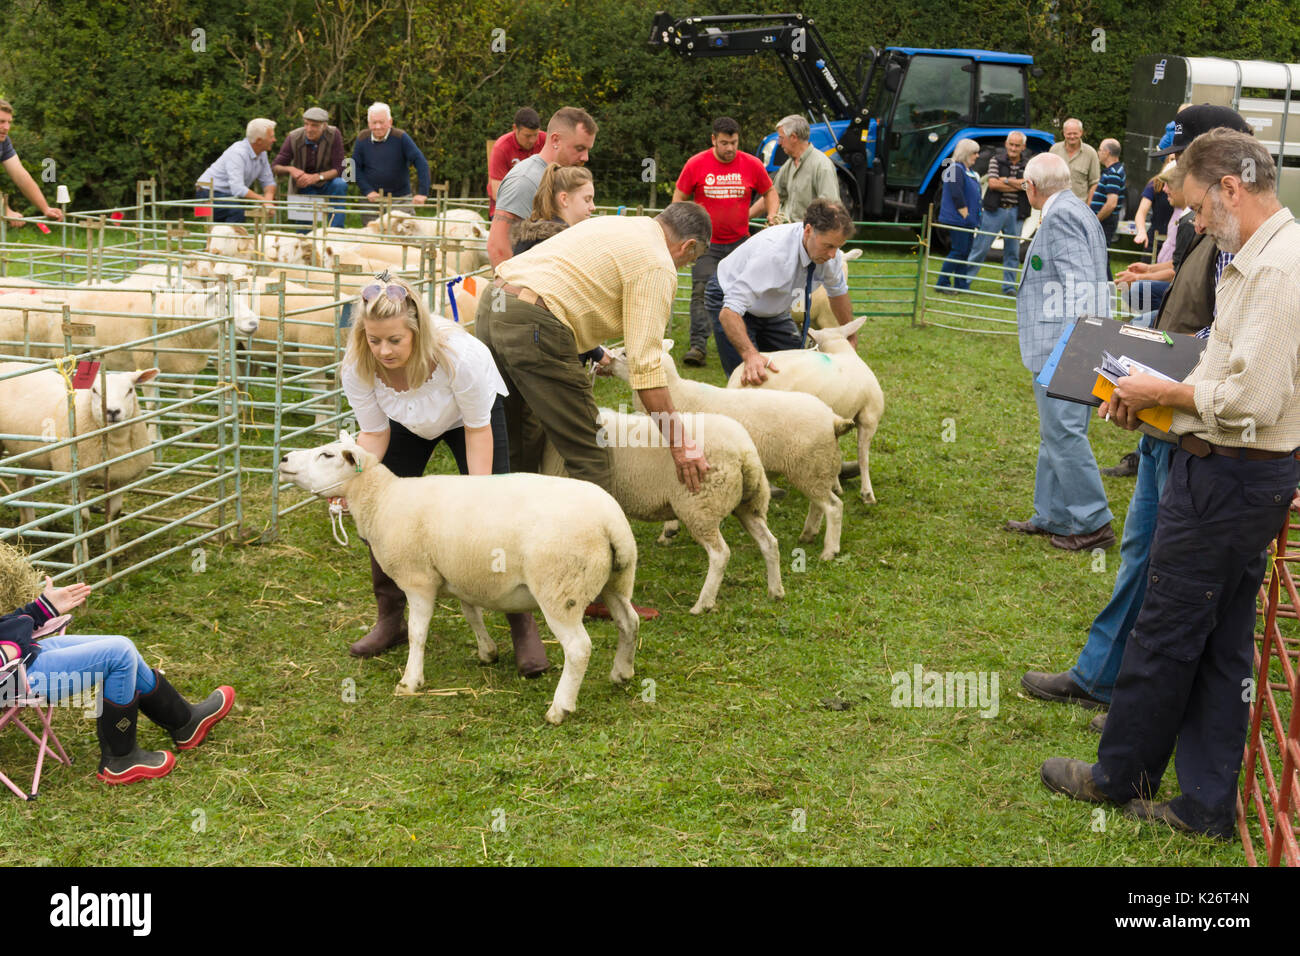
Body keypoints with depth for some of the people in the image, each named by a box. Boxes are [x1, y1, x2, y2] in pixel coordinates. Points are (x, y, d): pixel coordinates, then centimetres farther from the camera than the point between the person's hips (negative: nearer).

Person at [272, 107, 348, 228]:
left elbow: (338, 169, -21)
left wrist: (317, 177, -38)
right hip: (304, 186, 0)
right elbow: (275, 167, -12)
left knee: (340, 185, -35)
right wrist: (290, 169, -35)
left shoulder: (334, 134, -19)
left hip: (327, 182, 0)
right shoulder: (294, 138, -16)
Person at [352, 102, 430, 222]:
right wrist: (367, 191, -9)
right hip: (372, 200, 2)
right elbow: (355, 168, 4)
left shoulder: (400, 137, -9)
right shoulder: (362, 139, -1)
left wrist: (422, 192, -22)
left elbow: (421, 163, -14)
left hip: (401, 198, -2)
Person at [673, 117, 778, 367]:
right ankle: (698, 345, -14)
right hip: (706, 242, -1)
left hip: (740, 242, 2)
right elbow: (679, 197, 6)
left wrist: (772, 214, -4)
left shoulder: (751, 165, -1)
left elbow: (769, 192, 14)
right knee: (701, 291, -12)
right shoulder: (696, 164, -4)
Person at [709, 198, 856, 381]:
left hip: (772, 308, 7)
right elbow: (730, 311, -46)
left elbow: (838, 292, 4)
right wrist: (750, 354, -60)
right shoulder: (773, 252, -41)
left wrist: (850, 337, 10)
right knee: (749, 380, -19)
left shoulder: (829, 251, -20)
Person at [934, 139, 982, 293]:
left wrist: (974, 219, 16)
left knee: (965, 252, 9)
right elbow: (956, 195, -21)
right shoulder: (956, 169, -13)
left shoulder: (969, 170, 18)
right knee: (958, 251, -9)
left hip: (967, 220, 10)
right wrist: (965, 215, -18)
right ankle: (942, 283, -2)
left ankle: (961, 286, 13)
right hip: (957, 219, -10)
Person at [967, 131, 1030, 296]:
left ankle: (1009, 286, 16)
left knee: (1013, 251, 7)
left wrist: (1005, 180, -12)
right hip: (995, 210, -2)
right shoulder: (996, 160, 2)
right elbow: (992, 183, -10)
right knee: (980, 247, -2)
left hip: (1015, 212, 2)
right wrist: (1018, 185, -10)